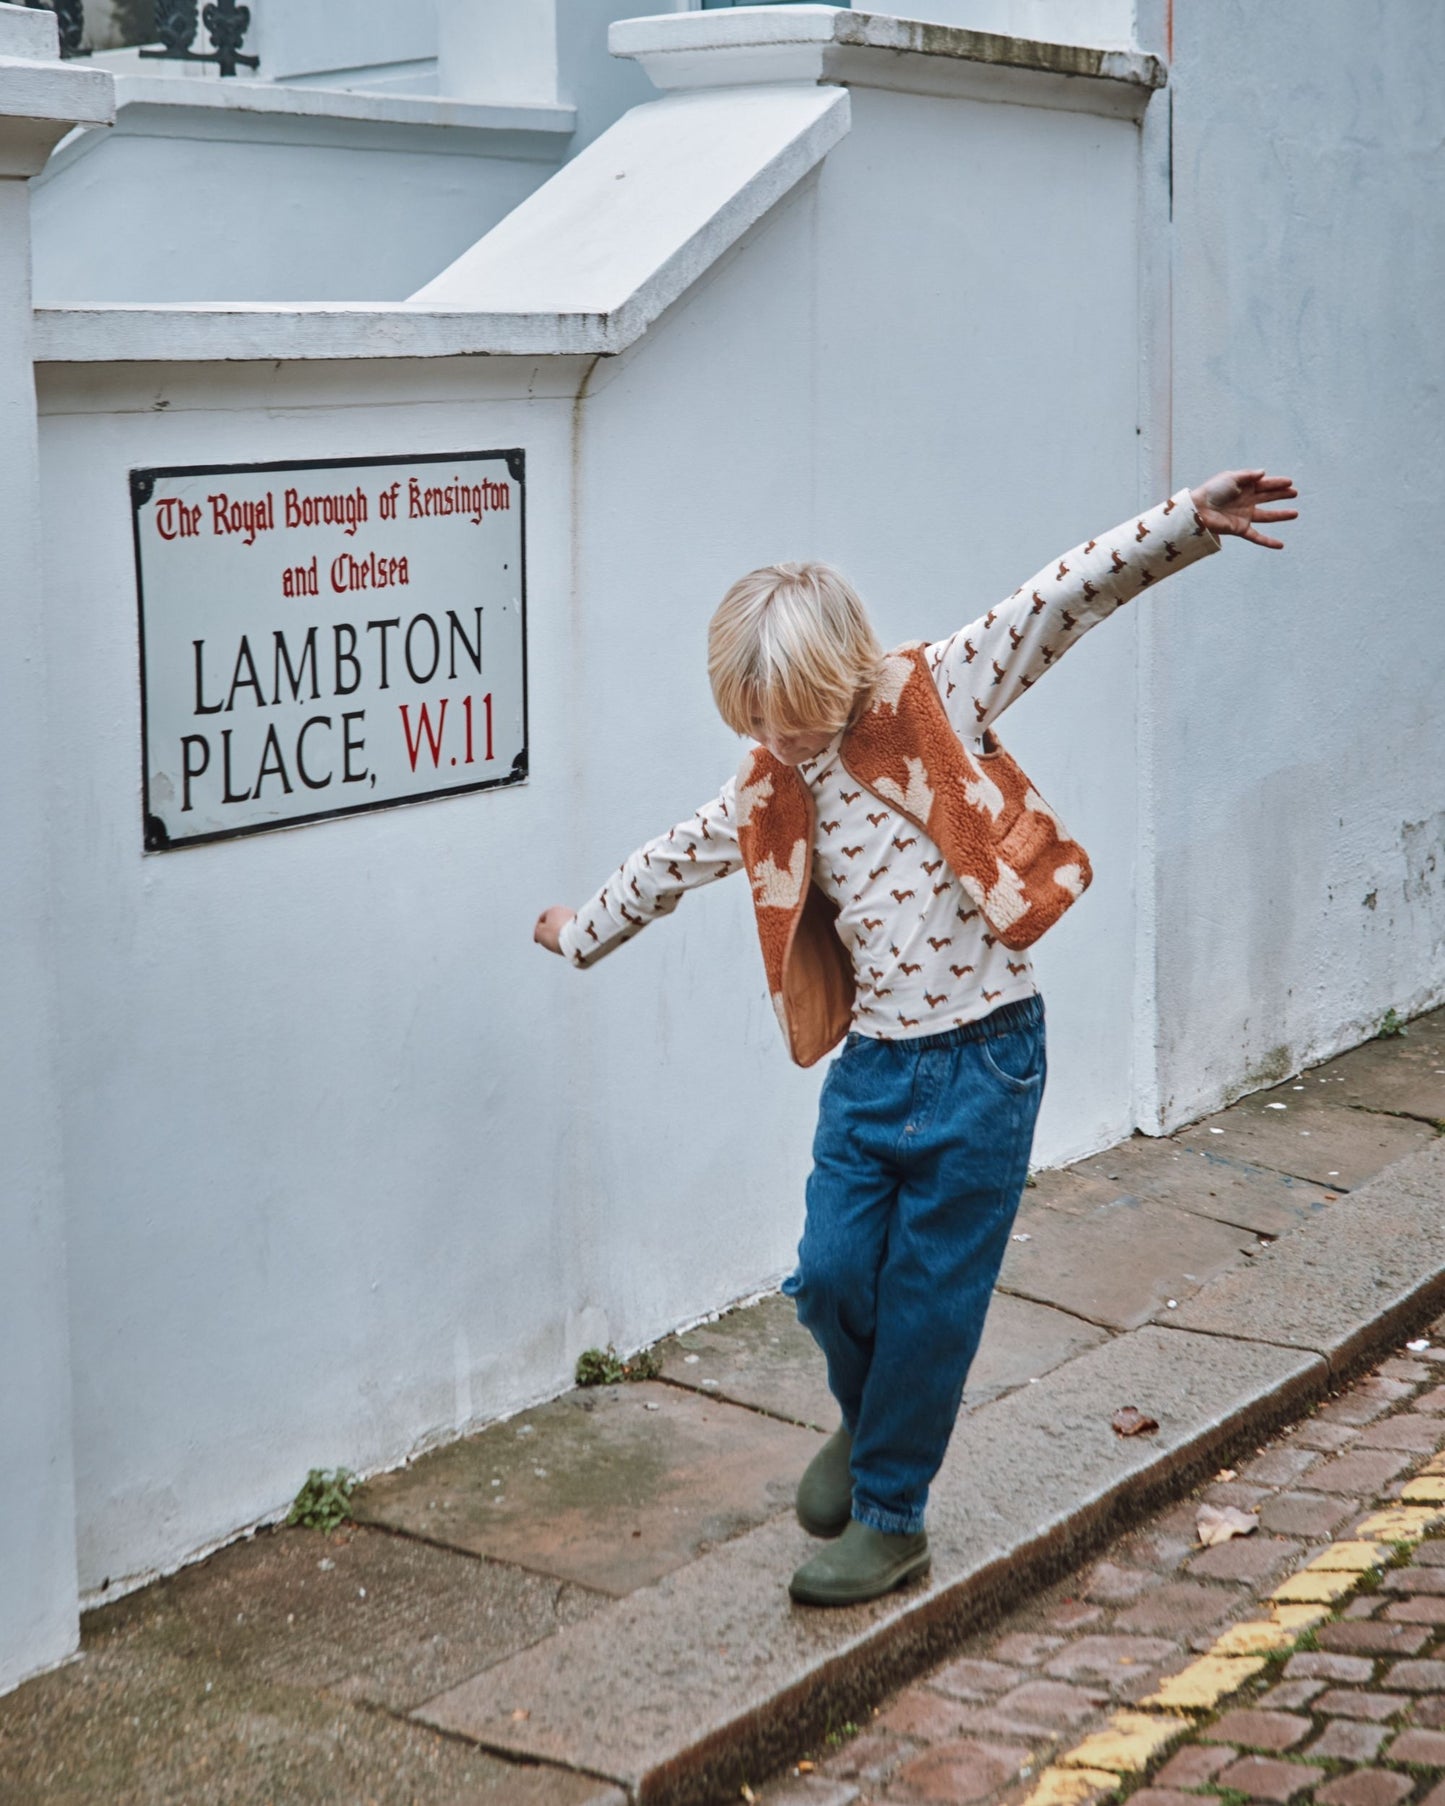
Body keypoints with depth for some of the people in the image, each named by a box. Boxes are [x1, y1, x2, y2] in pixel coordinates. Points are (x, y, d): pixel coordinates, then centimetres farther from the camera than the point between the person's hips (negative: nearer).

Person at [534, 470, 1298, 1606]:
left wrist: (1190, 524, -24)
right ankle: (870, 1424, 33)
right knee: (831, 1276, 1)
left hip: (983, 1055, -4)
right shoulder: (771, 792, 6)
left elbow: (1064, 600, -14)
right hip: (872, 1062, 4)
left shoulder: (937, 701, -7)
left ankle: (891, 1519, 19)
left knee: (931, 1299, 4)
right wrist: (583, 931, 36)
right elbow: (677, 861, 23)